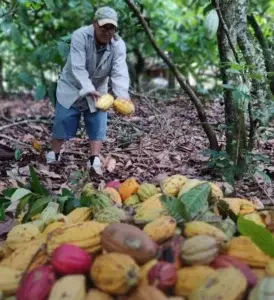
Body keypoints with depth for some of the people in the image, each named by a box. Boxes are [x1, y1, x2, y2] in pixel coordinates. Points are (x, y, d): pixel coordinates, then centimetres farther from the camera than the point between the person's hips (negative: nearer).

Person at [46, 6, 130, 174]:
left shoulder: (119, 45, -18)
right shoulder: (80, 36, -26)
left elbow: (119, 73, -28)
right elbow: (78, 68, -32)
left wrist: (122, 96, -46)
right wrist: (90, 90, -45)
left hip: (98, 89, 2)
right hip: (73, 87, -2)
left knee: (98, 127, -3)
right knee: (62, 124, 4)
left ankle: (94, 160, 5)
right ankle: (53, 156, 23)